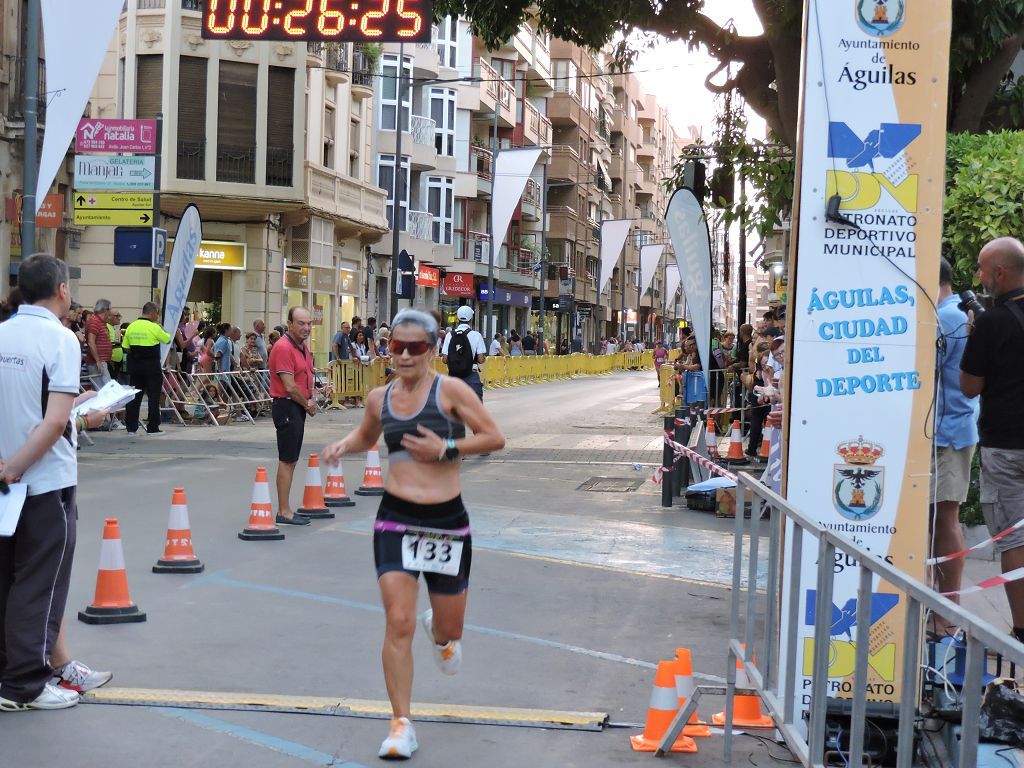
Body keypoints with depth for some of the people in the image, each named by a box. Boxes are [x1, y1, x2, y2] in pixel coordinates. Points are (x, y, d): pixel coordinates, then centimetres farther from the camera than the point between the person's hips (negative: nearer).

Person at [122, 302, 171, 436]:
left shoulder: (131, 327, 3)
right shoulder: (154, 327, -12)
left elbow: (126, 347, 6)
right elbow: (168, 339, 0)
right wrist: (163, 331, 16)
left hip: (135, 365, 5)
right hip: (151, 366, -5)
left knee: (135, 396, 9)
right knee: (153, 397, 1)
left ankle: (131, 427, 10)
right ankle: (153, 428, 2)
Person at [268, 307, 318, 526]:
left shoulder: (303, 347, 13)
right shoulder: (283, 348, -17)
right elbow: (290, 387, -21)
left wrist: (310, 400, 4)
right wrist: (308, 405, -7)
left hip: (299, 408, 10)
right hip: (287, 407, -10)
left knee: (291, 460, 13)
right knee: (287, 460, -8)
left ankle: (285, 509, 20)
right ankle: (284, 512, -5)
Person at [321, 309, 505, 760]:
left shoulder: (450, 390, -9)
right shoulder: (380, 398, 4)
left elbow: (495, 438, -9)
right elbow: (366, 437, 25)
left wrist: (445, 448, -19)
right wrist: (343, 446, 3)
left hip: (447, 521, -2)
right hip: (395, 519, 2)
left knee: (450, 629, 13)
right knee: (397, 623, -10)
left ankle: (438, 633, 54)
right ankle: (402, 725, 3)